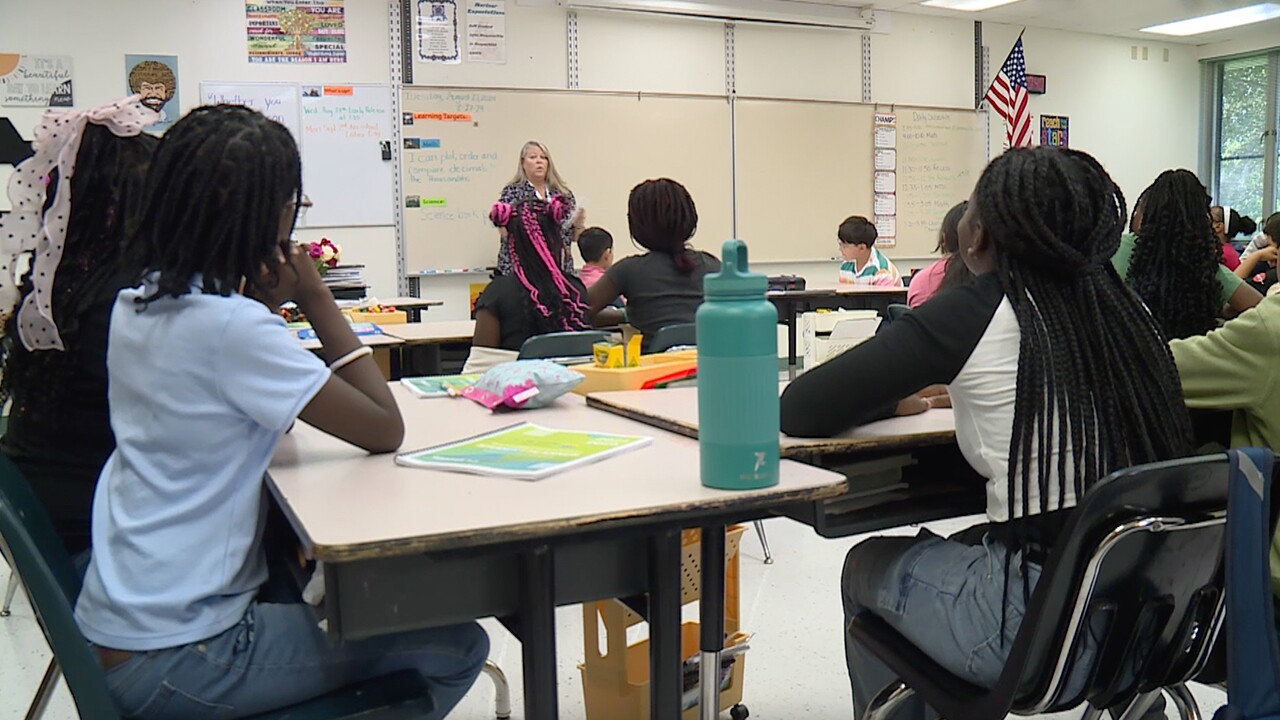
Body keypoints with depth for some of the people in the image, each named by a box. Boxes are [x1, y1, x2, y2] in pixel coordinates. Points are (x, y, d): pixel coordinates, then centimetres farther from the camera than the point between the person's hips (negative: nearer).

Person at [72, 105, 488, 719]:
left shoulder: (136, 306, 4)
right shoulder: (230, 326, -23)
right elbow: (385, 431, -18)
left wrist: (266, 301, 3)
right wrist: (316, 297, -11)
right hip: (172, 659, -9)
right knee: (456, 646, -2)